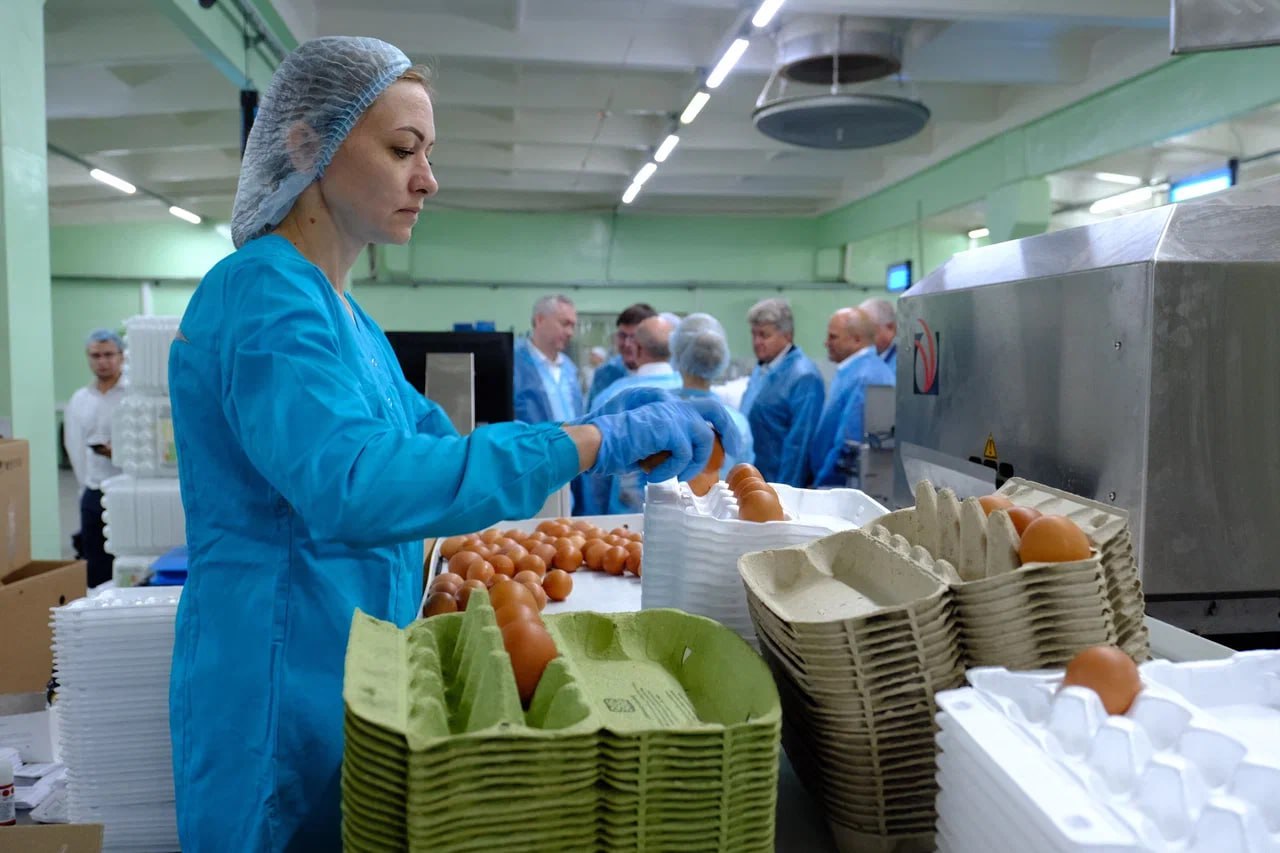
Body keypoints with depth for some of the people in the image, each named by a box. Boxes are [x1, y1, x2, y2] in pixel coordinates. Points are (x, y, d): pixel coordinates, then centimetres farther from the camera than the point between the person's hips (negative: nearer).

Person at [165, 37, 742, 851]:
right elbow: (353, 486, -34)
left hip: (350, 667, 9)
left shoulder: (338, 310, 10)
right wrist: (599, 443, -32)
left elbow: (434, 440, 11)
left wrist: (605, 424, -1)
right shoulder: (264, 294, -20)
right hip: (282, 683, -9)